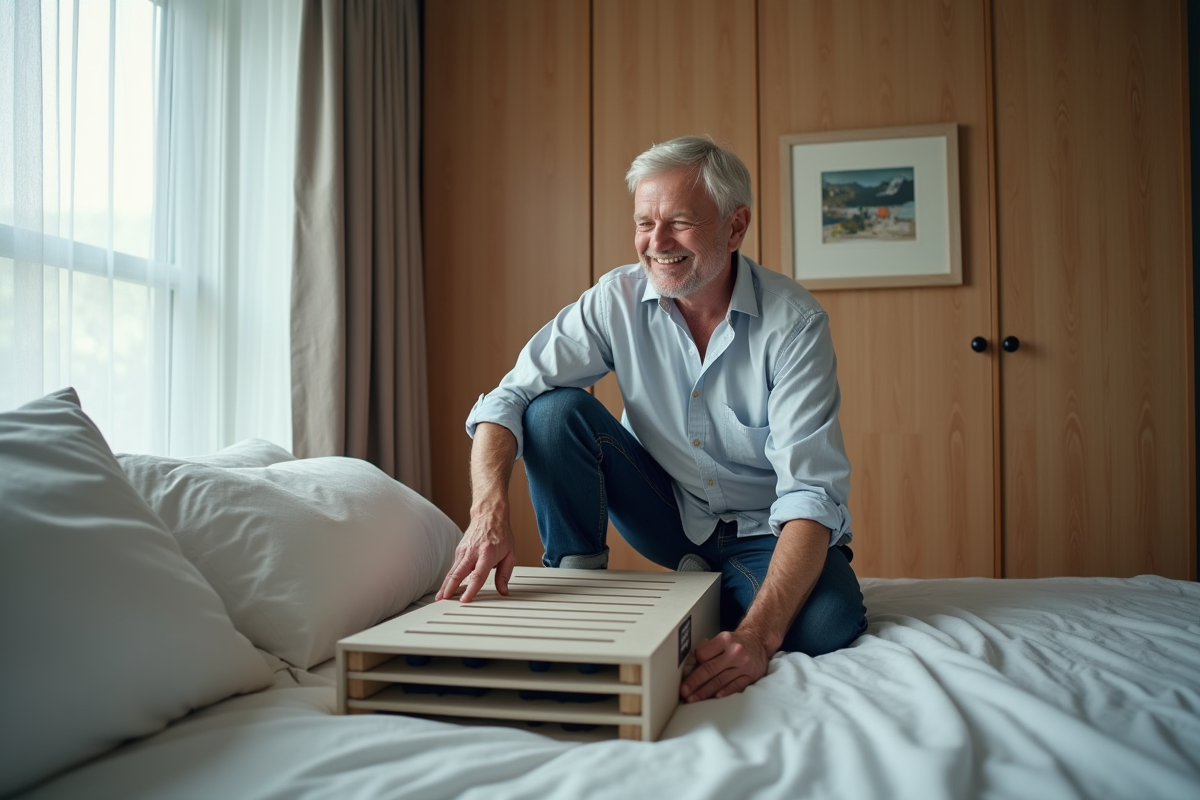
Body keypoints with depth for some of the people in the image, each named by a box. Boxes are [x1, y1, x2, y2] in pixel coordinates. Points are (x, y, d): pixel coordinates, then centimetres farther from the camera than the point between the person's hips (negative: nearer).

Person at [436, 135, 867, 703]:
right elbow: (509, 398, -17)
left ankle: (716, 594, -2)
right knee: (554, 410, -19)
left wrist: (758, 635, -41)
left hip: (764, 530, -1)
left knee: (828, 622, -33)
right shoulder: (618, 299, -13)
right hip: (669, 513, 2)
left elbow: (812, 492, -28)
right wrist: (490, 514, -37)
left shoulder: (793, 322, -21)